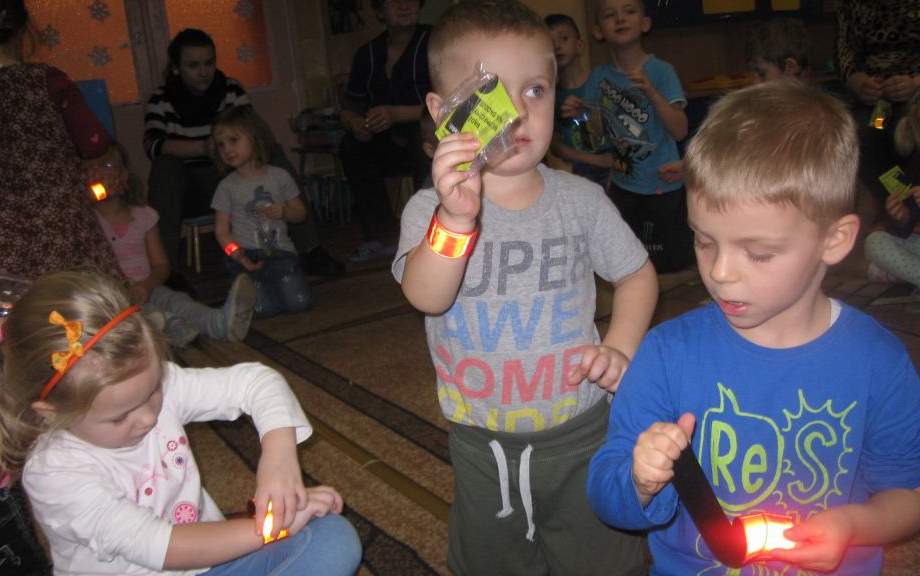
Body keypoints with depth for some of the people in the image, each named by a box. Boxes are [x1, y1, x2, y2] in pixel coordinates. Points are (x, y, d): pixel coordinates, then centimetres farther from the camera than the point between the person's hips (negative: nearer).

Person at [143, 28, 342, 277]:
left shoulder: (232, 90, 0)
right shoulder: (161, 100, -5)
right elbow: (152, 145, -22)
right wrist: (205, 148, -36)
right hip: (188, 193, -1)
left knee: (274, 152, -22)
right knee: (165, 165, -31)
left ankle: (309, 250, -26)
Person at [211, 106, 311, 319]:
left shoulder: (279, 176, 4)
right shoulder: (227, 186, 1)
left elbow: (301, 213, 11)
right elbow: (221, 230, -1)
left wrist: (284, 211, -11)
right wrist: (239, 256, -16)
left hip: (280, 250, 1)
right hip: (246, 254, -1)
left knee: (300, 303, -13)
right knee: (264, 308, -17)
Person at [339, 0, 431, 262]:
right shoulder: (368, 54, 6)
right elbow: (348, 109, 9)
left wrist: (397, 114, -30)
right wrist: (355, 124, -16)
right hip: (397, 144, 5)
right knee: (352, 147, -15)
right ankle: (377, 238, -12)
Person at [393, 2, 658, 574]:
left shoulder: (581, 199, -8)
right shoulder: (430, 209, -13)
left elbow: (637, 273, 5)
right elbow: (427, 297, -30)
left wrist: (619, 347, -10)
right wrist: (457, 218, -46)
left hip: (580, 428, 0)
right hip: (482, 441, 1)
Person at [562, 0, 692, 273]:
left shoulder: (661, 71, -11)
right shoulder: (599, 77, 0)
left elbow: (679, 131, -17)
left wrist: (651, 92, -29)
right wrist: (578, 113, -11)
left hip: (663, 185, -3)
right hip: (623, 185, 4)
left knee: (671, 265, 4)